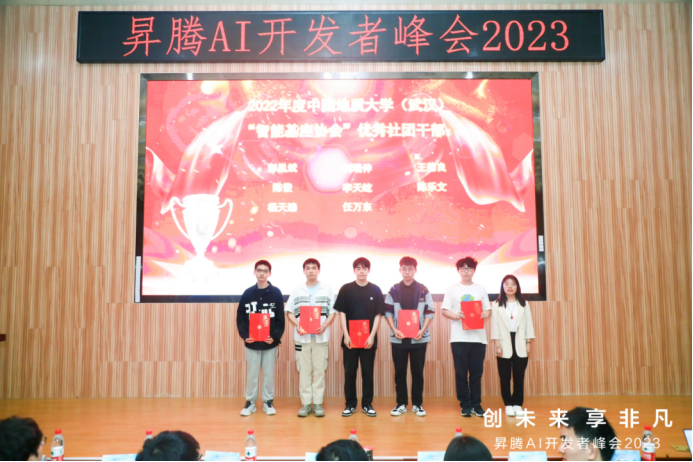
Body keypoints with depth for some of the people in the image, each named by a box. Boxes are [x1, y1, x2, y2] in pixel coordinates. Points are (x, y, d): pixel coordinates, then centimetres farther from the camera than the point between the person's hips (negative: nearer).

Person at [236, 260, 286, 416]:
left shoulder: (276, 293, -1)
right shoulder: (248, 293, 3)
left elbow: (280, 319, -2)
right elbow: (240, 317, 3)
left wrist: (275, 336, -14)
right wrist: (244, 335, -10)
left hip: (270, 342, -1)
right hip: (251, 342, 1)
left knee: (269, 374, 8)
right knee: (252, 374, 8)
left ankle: (268, 402, 21)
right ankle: (250, 402, 21)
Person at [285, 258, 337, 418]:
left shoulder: (327, 291, 7)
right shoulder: (297, 291, 8)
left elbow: (332, 312, 5)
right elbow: (289, 312, 6)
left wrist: (325, 325, -12)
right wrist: (297, 325, -10)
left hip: (321, 336, 0)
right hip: (302, 336, 1)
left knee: (319, 369, 2)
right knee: (304, 370, 3)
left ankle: (318, 403, 10)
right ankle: (306, 403, 10)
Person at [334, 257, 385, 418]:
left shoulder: (375, 290, 1)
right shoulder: (346, 289, 0)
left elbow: (378, 315, 0)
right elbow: (342, 313, 0)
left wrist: (372, 336, -9)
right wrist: (346, 335, -9)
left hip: (369, 338, 0)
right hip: (350, 338, 0)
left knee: (367, 371, 6)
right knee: (349, 371, 6)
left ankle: (367, 404, 17)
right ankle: (350, 404, 16)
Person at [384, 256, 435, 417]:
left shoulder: (423, 290, 1)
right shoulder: (393, 290, 3)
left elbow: (430, 312, 0)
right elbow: (388, 312, 3)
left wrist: (423, 330, -12)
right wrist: (394, 330, -10)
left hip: (418, 337, 0)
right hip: (398, 337, 1)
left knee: (417, 371, 6)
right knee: (399, 372, 7)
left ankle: (417, 404, 17)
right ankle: (401, 403, 17)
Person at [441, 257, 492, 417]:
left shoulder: (481, 289, 12)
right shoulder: (452, 290, 6)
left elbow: (488, 310, 11)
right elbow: (444, 311, 2)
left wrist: (485, 314, -12)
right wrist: (455, 315, -17)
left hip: (478, 337, 1)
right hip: (459, 337, -1)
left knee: (476, 372, 4)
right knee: (461, 373, 1)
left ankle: (476, 404, 15)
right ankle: (465, 404, 11)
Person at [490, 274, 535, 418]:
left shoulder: (524, 304, 8)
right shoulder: (497, 305, 2)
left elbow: (529, 324, 7)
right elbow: (495, 326, 0)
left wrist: (529, 343, 0)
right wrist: (497, 345, -7)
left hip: (520, 344, 1)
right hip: (504, 344, -1)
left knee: (519, 376, 3)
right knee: (505, 376, 2)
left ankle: (518, 404, 12)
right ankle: (508, 404, 12)